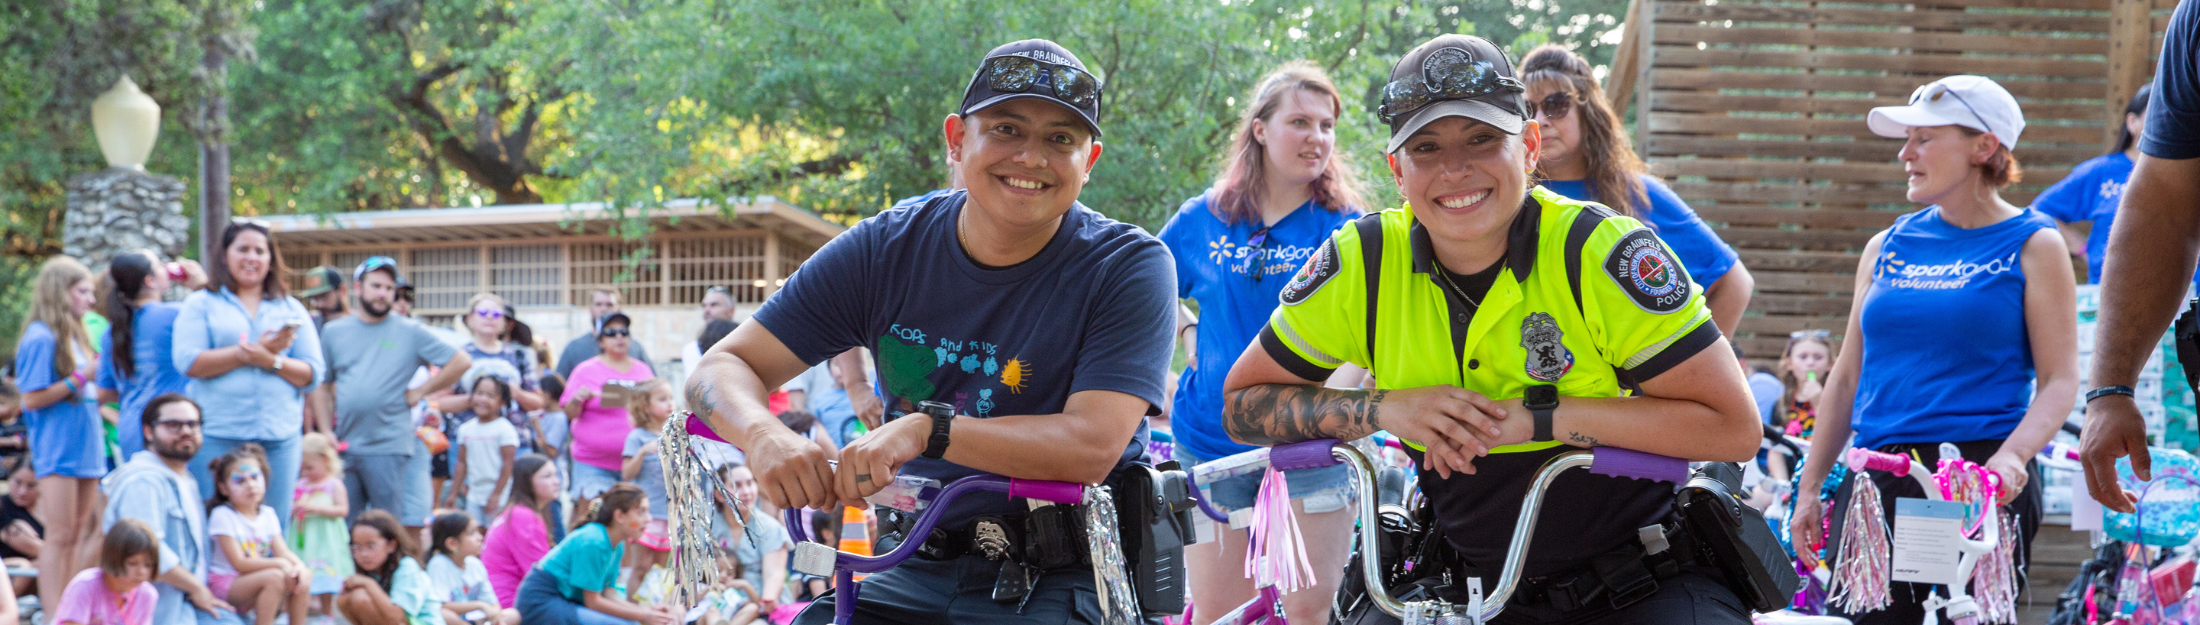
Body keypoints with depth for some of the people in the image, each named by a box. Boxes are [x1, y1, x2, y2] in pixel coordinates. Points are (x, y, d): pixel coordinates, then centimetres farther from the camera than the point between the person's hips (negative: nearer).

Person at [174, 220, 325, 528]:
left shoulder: (291, 310, 16)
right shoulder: (200, 305, 9)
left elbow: (312, 374, 8)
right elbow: (187, 361, -7)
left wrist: (271, 361, -11)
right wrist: (252, 350, -12)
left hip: (278, 437, 3)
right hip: (217, 437, -2)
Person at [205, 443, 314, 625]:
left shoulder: (267, 514, 8)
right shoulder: (223, 515, -13)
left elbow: (284, 552, 1)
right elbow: (239, 563, -19)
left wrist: (299, 565, -23)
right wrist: (279, 563, -26)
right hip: (226, 582, -7)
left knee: (304, 576, -12)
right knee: (275, 577, -31)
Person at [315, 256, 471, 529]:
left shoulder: (411, 332, 5)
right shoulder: (333, 332, 13)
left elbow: (461, 362, 2)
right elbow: (322, 387, 15)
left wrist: (420, 391, -1)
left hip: (389, 448, -3)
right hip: (344, 448, 3)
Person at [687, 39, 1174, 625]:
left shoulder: (1130, 265, -9)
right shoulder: (888, 250, 2)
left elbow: (1093, 446, -22)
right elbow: (723, 367, 0)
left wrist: (927, 429, -33)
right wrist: (764, 436, -24)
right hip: (922, 572, 4)